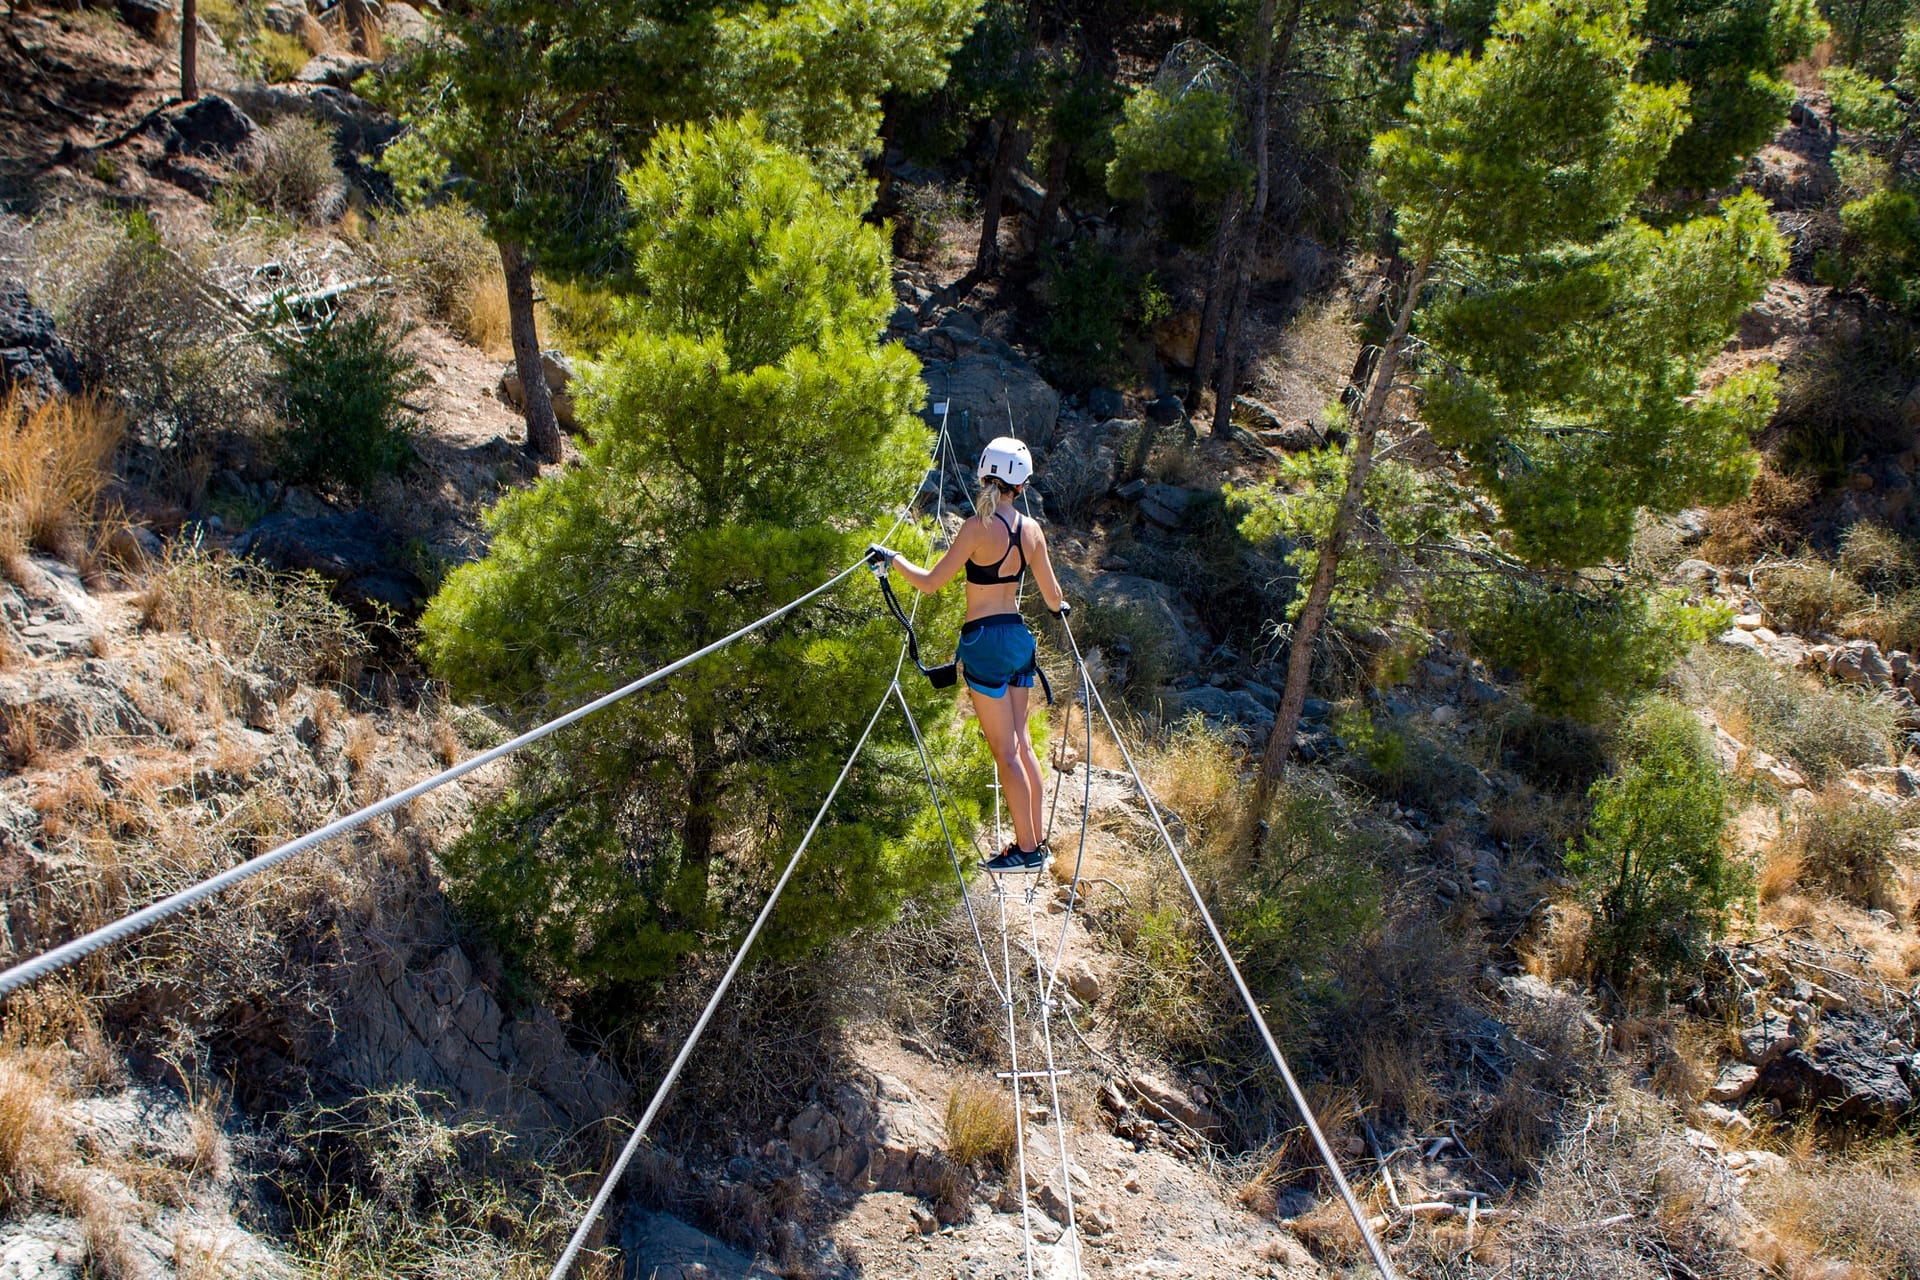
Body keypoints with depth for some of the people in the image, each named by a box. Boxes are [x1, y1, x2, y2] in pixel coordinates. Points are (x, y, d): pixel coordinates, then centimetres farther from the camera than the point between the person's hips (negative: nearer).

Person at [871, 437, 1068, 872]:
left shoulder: (979, 527, -15)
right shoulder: (1031, 530, 2)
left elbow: (931, 582, -14)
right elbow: (1053, 597, 10)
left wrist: (893, 558, 0)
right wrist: (1061, 606, 33)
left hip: (984, 641, -6)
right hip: (1019, 638, 6)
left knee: (1006, 752, -1)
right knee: (1022, 743, 15)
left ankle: (1027, 849, 4)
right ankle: (1035, 840, 20)